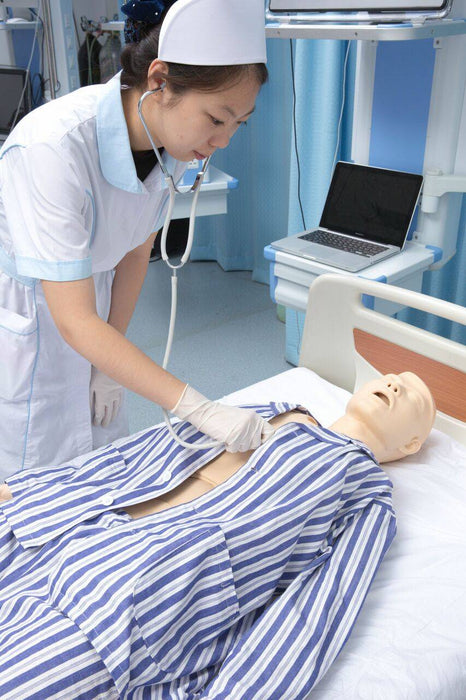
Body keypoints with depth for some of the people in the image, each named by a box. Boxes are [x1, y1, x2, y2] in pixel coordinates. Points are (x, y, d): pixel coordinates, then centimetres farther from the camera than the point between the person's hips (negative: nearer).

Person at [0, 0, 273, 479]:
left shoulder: (171, 142, -13)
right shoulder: (54, 147, -34)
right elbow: (74, 321, -32)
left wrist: (111, 358, 2)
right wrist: (202, 411, -34)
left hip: (85, 329, 6)